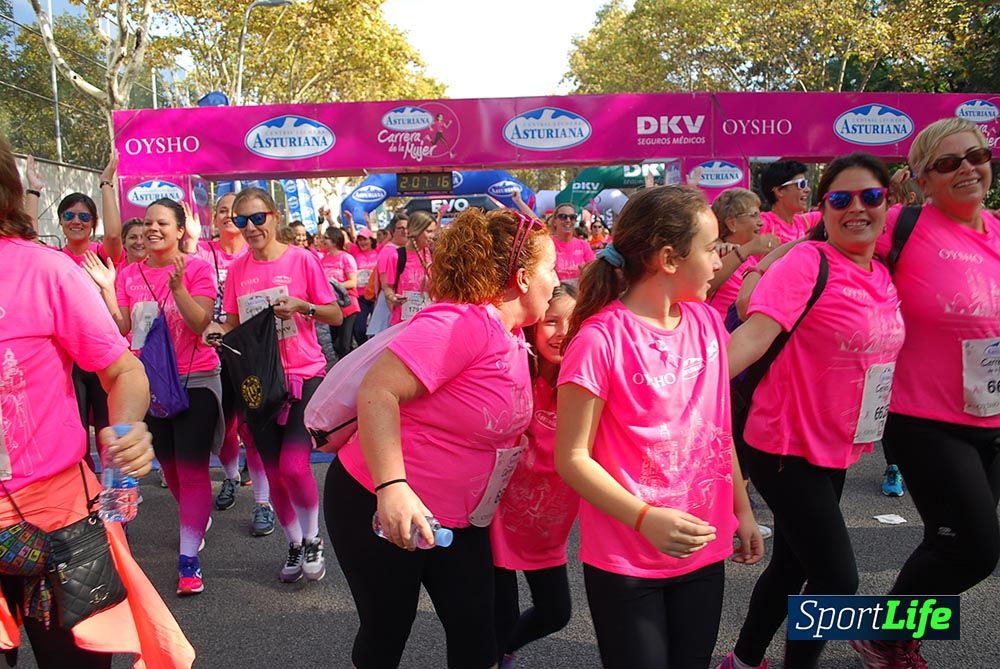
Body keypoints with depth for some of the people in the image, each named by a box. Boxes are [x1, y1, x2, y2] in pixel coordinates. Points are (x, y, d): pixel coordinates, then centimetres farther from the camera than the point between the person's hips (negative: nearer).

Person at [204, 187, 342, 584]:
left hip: (304, 375, -4)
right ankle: (295, 546, 31)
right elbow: (234, 323, 11)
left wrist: (302, 306, -20)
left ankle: (312, 539, 11)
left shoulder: (301, 259, -6)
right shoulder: (237, 269, 5)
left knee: (294, 466, -16)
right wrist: (219, 330, -11)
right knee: (274, 472, 10)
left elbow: (336, 316, -3)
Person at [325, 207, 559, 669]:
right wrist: (391, 486, -38)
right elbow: (377, 393, -31)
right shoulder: (463, 322, -24)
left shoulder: (512, 335, 4)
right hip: (382, 506, -8)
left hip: (457, 517, 8)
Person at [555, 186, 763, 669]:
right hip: (624, 562, -6)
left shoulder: (707, 321, 2)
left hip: (705, 551, 6)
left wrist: (742, 510, 15)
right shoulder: (600, 339, -19)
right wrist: (645, 518, -26)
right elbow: (571, 458, -16)